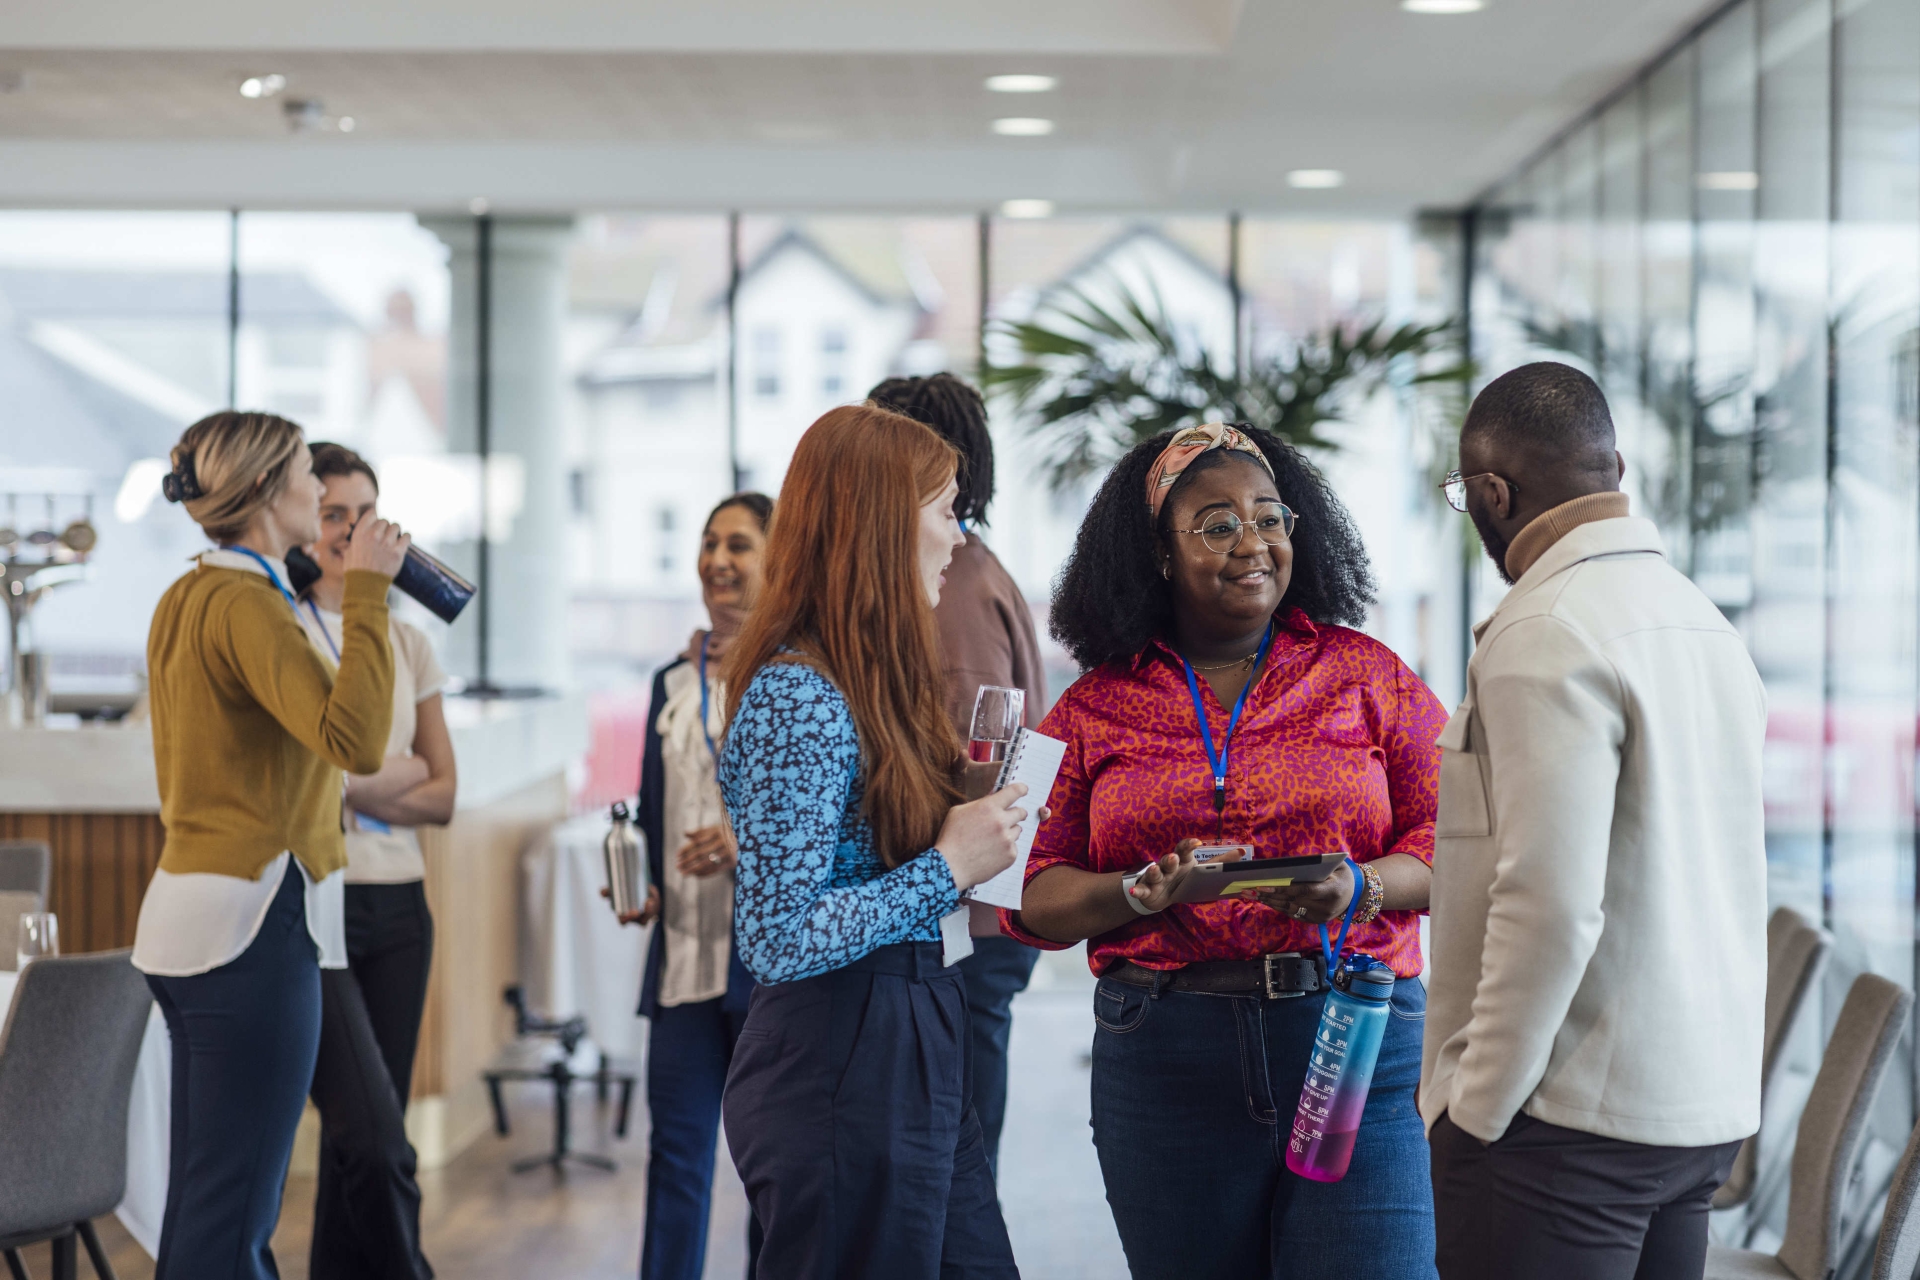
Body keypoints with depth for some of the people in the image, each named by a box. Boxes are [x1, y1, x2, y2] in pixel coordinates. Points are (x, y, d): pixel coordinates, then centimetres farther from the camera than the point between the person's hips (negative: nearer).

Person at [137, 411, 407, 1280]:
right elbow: (356, 741, -26)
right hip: (252, 923, -10)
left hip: (186, 911, 10)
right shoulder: (246, 603, -14)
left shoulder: (185, 599, 16)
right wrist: (366, 594, -20)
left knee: (203, 1204, 13)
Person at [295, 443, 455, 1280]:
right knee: (373, 1138, -15)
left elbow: (443, 795, 11)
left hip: (398, 906, 6)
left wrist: (356, 790, -5)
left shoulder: (407, 644, 15)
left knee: (364, 1143, 7)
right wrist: (396, 776, -2)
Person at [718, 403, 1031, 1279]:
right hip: (842, 1069, -10)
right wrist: (947, 868, -17)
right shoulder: (798, 699, -18)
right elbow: (778, 938, -22)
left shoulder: (863, 682, 13)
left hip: (910, 1058, 10)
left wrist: (967, 830, 7)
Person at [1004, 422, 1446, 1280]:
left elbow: (1449, 842, 4)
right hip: (1164, 1057, 1)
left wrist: (1359, 888, -16)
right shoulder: (1096, 707, 9)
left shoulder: (1368, 675, 8)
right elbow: (1035, 893, 5)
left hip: (1353, 1042, -1)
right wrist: (1144, 893, -14)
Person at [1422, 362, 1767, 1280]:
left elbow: (1550, 903, -21)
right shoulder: (1709, 625, 14)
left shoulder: (1547, 634, -15)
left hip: (1574, 1121, -9)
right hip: (1705, 1109, 9)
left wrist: (1477, 1107, -13)